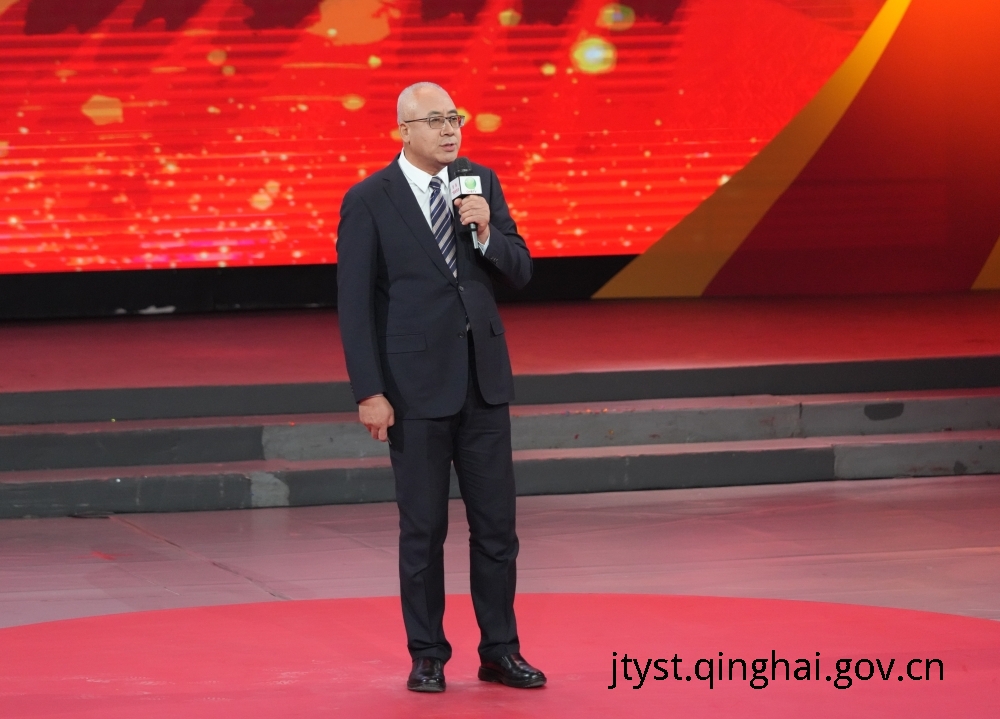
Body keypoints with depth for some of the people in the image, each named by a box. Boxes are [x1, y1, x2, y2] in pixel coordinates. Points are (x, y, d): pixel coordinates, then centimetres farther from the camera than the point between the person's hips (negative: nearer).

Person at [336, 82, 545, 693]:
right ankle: (428, 656, 13)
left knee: (497, 524, 6)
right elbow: (355, 304, -7)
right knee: (424, 528, 3)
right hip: (416, 386, -4)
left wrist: (486, 230, -13)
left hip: (484, 380, 4)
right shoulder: (369, 201, -6)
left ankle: (500, 651, 14)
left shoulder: (482, 183, 6)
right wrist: (369, 391, -12)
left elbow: (520, 272, 7)